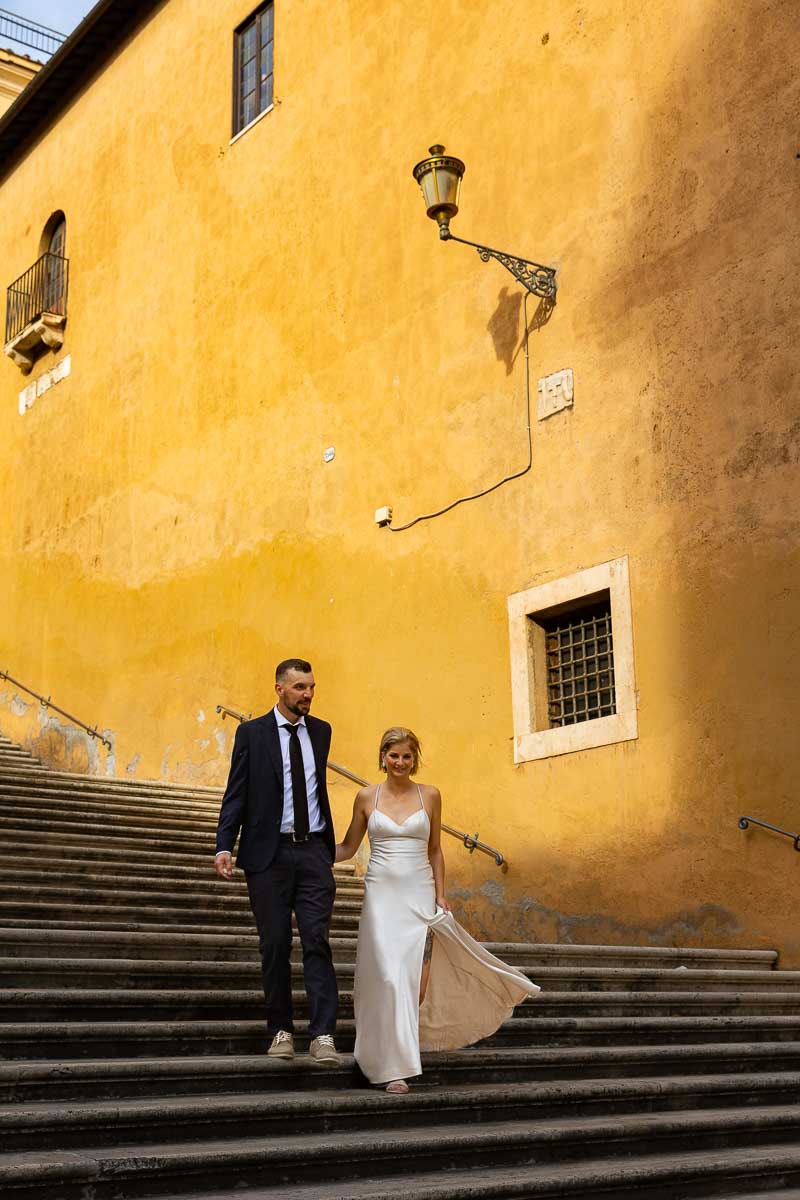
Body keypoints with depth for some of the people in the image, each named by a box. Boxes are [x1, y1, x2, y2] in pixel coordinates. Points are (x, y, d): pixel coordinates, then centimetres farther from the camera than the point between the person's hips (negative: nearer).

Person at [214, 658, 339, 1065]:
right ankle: (281, 1031, 15)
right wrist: (224, 847, -13)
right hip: (269, 853, -2)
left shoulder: (320, 731, 12)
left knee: (317, 941, -7)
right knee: (275, 946, 4)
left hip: (313, 852, 2)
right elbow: (236, 794, -2)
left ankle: (323, 1035, -8)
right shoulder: (251, 733, 1)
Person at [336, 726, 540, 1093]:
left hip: (419, 895, 1)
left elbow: (435, 850, 10)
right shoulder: (367, 796, 3)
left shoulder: (429, 796, 5)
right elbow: (347, 847, 9)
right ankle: (393, 1067, -2)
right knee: (389, 978, -8)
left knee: (418, 982, -5)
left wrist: (440, 895, 3)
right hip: (382, 895, -1)